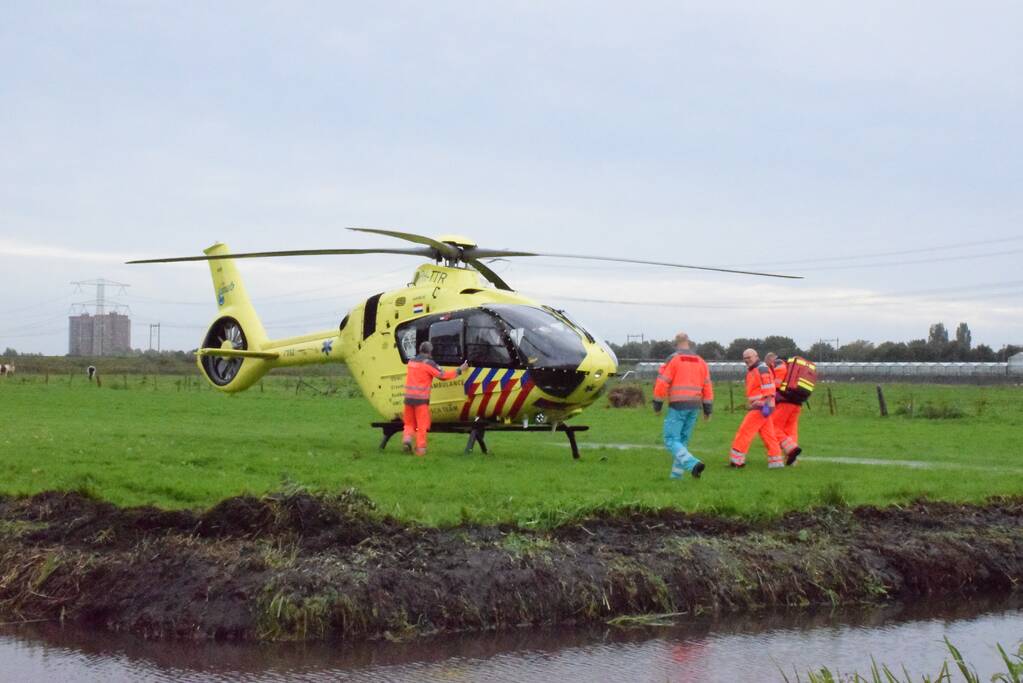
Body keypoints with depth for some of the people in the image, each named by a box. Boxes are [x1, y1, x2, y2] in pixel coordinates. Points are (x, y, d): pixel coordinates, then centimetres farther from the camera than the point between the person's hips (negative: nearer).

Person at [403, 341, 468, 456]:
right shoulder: (428, 363, -8)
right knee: (422, 425, 3)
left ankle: (406, 438, -11)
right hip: (421, 398, -5)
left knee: (409, 423, 14)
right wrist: (459, 370, 1)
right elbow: (443, 375, -9)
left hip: (408, 397, 5)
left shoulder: (411, 361, 12)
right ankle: (420, 449, 2)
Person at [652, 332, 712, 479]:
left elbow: (662, 383, -11)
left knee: (671, 441, -5)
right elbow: (707, 386, 10)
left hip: (677, 406, -6)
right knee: (683, 441, 16)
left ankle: (693, 464, -24)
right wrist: (708, 409, 14)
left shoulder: (673, 359, -7)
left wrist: (657, 404, -2)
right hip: (694, 406, 6)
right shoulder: (700, 361, 11)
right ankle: (676, 473, 14)